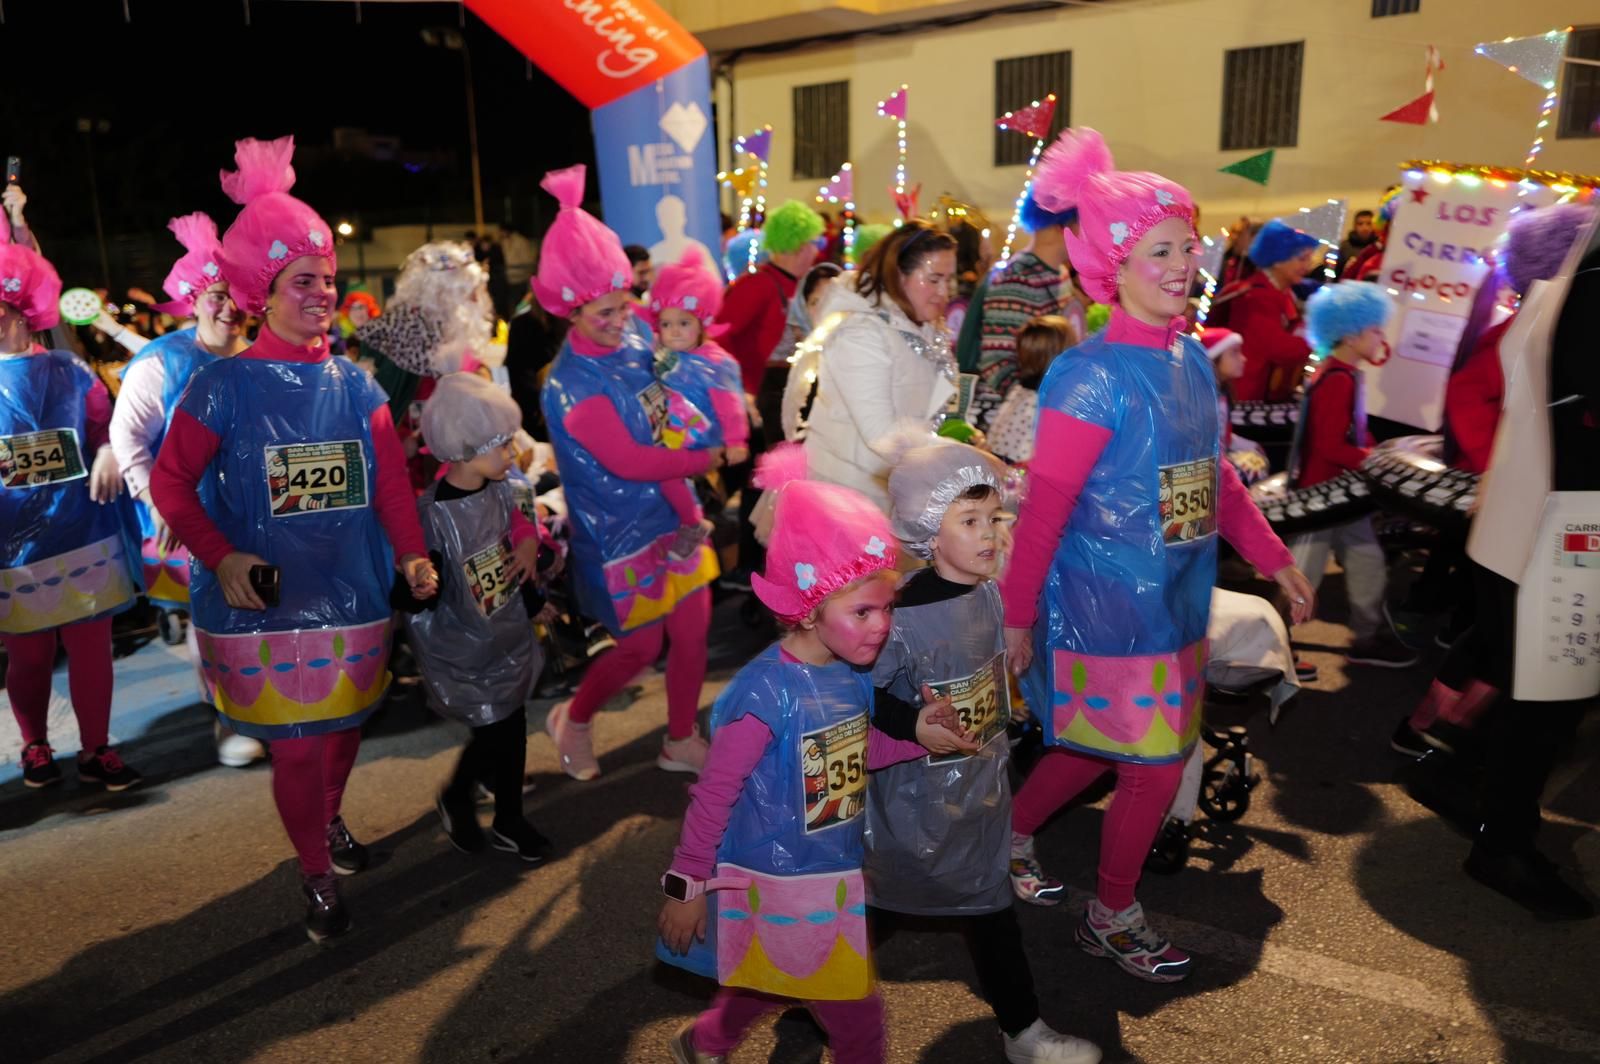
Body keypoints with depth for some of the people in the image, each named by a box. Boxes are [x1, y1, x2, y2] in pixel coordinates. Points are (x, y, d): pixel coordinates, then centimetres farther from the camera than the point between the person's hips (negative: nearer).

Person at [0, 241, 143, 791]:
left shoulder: (68, 372, 3)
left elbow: (105, 424, 10)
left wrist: (108, 452, -12)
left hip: (84, 538, 1)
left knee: (91, 649, 7)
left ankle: (96, 750, 22)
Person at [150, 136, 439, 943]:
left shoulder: (355, 384, 3)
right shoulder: (225, 384, -7)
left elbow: (390, 479, -2)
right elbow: (171, 481, -5)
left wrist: (411, 553, -15)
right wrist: (220, 556, -18)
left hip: (353, 594, 4)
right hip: (266, 603, -3)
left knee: (345, 727, 19)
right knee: (295, 747, 4)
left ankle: (329, 818, 48)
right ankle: (317, 873, 26)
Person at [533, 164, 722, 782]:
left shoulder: (635, 348, 0)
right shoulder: (573, 385, -21)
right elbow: (629, 462, -21)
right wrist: (704, 460, -9)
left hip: (671, 515, 7)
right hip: (620, 530, -6)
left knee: (693, 625, 10)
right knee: (642, 645, 6)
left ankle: (682, 743, 31)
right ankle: (573, 721, 35)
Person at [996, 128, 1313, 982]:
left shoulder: (1191, 358, 4)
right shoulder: (1093, 377, -19)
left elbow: (1213, 474, 14)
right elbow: (1044, 509, -18)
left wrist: (1274, 559, 15)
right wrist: (1016, 615, -15)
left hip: (1175, 600, 8)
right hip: (1107, 606, -7)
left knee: (1097, 746, 20)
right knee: (1154, 768, 4)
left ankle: (1011, 834, 44)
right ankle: (1111, 918, 28)